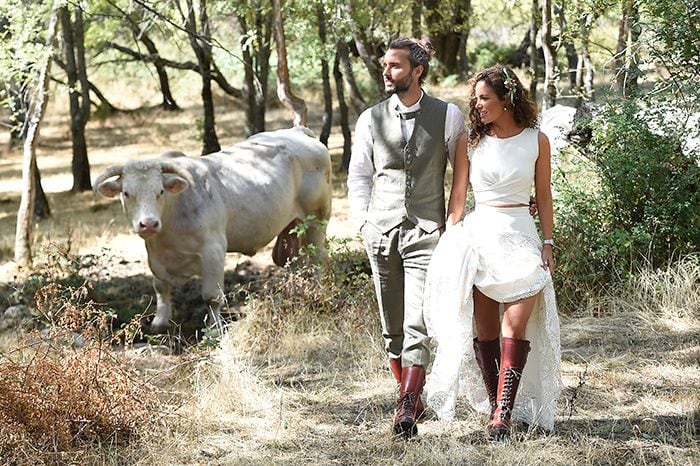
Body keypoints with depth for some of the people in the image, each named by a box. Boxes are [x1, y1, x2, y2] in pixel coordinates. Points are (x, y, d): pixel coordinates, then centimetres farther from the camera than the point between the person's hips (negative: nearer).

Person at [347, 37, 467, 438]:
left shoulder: (448, 116, 1)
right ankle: (413, 400, 20)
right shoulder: (371, 119, 7)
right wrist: (364, 222, 3)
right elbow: (358, 176, 13)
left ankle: (407, 409, -18)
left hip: (426, 233, -3)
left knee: (418, 325, -14)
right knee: (392, 326, 8)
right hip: (381, 233, 3)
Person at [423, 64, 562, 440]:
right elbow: (457, 196, 4)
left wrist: (548, 243, 4)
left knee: (516, 326, -11)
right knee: (484, 328, 3)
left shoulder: (536, 141, 3)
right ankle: (493, 404, 12)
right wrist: (449, 242, -2)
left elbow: (543, 196, 9)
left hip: (521, 235, -1)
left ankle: (503, 413, -14)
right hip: (479, 235, 1)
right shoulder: (471, 142, 4)